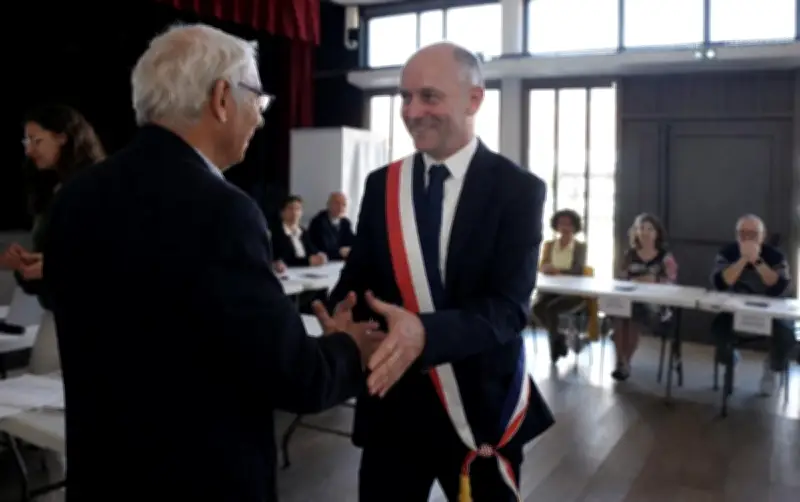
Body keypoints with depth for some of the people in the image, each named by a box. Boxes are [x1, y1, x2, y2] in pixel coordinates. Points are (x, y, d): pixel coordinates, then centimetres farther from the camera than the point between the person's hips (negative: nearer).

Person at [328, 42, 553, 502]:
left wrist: (424, 333, -35)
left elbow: (510, 307, -17)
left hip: (481, 407, -2)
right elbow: (357, 277, 2)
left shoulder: (517, 189, -9)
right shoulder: (381, 185, 3)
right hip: (392, 403, 3)